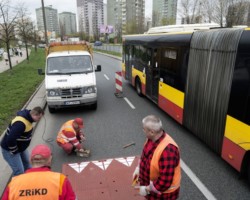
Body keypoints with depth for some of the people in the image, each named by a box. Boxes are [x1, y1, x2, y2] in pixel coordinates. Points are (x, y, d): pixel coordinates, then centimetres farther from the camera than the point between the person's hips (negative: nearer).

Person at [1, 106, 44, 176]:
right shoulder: (20, 123, -34)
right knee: (19, 172, -5)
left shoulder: (27, 117, -3)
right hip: (9, 150, -9)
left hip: (21, 147, 9)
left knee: (27, 164, 23)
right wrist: (14, 151, -21)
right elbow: (10, 140, -37)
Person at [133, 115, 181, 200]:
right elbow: (145, 155, 10)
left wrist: (147, 189, -23)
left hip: (163, 193, -7)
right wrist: (138, 168, 6)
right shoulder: (152, 138, -11)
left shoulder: (167, 150, -38)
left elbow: (165, 182, -33)